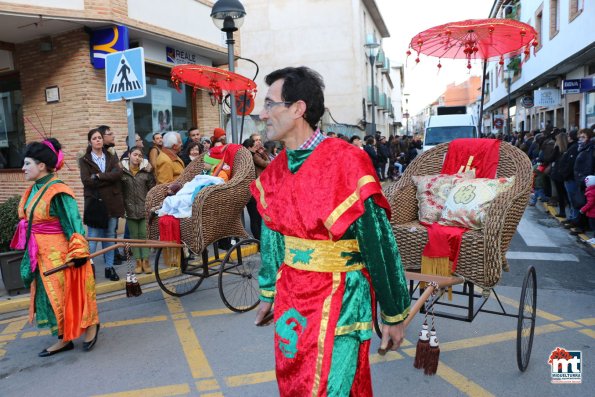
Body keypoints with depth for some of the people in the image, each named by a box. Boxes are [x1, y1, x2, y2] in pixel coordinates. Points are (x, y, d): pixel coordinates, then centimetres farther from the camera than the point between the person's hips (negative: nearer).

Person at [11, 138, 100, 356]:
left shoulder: (57, 192, -19)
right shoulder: (34, 190, 8)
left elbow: (73, 222, -20)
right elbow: (30, 221, 17)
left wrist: (78, 252, -21)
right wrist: (30, 254, 21)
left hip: (59, 254, -9)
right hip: (42, 255, 9)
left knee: (67, 293, 3)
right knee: (50, 295, 14)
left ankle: (91, 326, 25)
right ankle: (63, 338, 27)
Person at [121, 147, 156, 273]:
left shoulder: (146, 170, 3)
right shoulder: (122, 170, 0)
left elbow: (152, 188, 5)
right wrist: (122, 206, -8)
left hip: (144, 208, 0)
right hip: (130, 208, 0)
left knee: (144, 235, 1)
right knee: (134, 236, 5)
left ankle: (145, 261, 7)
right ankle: (138, 262, 13)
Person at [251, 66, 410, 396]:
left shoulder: (345, 162, -21)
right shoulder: (275, 170, 1)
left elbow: (379, 244, -16)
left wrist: (394, 315, -9)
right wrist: (268, 293, 19)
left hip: (338, 298, -7)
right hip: (290, 295, 7)